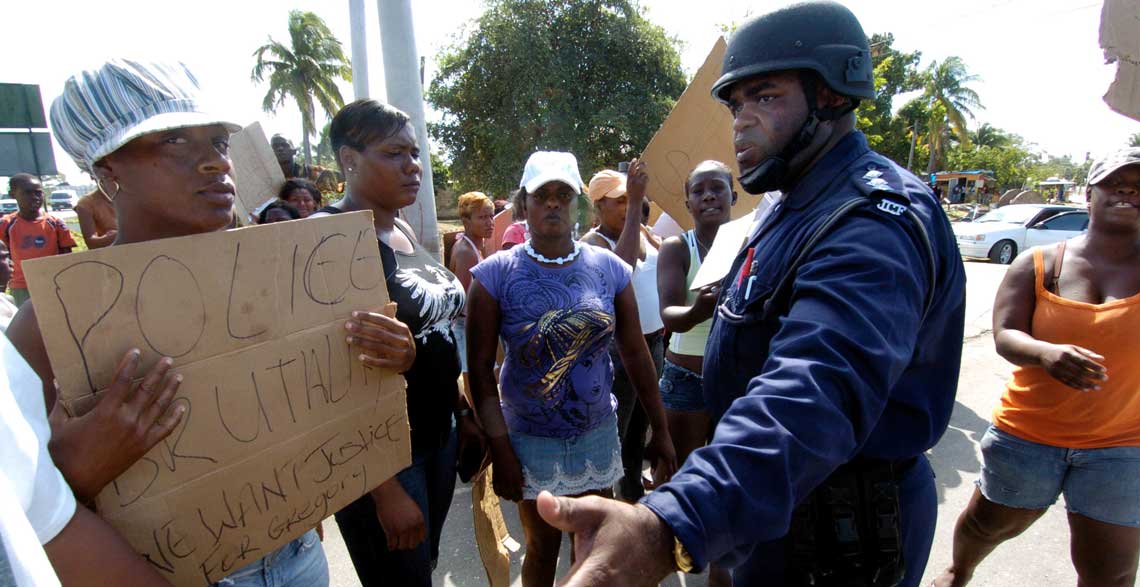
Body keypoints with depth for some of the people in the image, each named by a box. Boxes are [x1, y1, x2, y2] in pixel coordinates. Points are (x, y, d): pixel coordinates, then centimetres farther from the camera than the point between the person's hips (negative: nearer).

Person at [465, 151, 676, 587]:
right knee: (543, 550, 19)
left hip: (598, 433, 2)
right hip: (531, 441, -2)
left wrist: (660, 430, 3)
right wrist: (500, 450, -13)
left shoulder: (609, 268, -5)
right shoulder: (495, 274, -11)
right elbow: (480, 369, -10)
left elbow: (636, 354, 0)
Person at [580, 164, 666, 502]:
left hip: (654, 342, 8)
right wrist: (634, 204, -32)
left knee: (639, 427, 22)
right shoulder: (592, 243, -13)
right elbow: (621, 266, -35)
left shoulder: (641, 231, 9)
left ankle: (633, 492, 41)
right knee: (612, 434, 2)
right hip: (618, 348, -8)